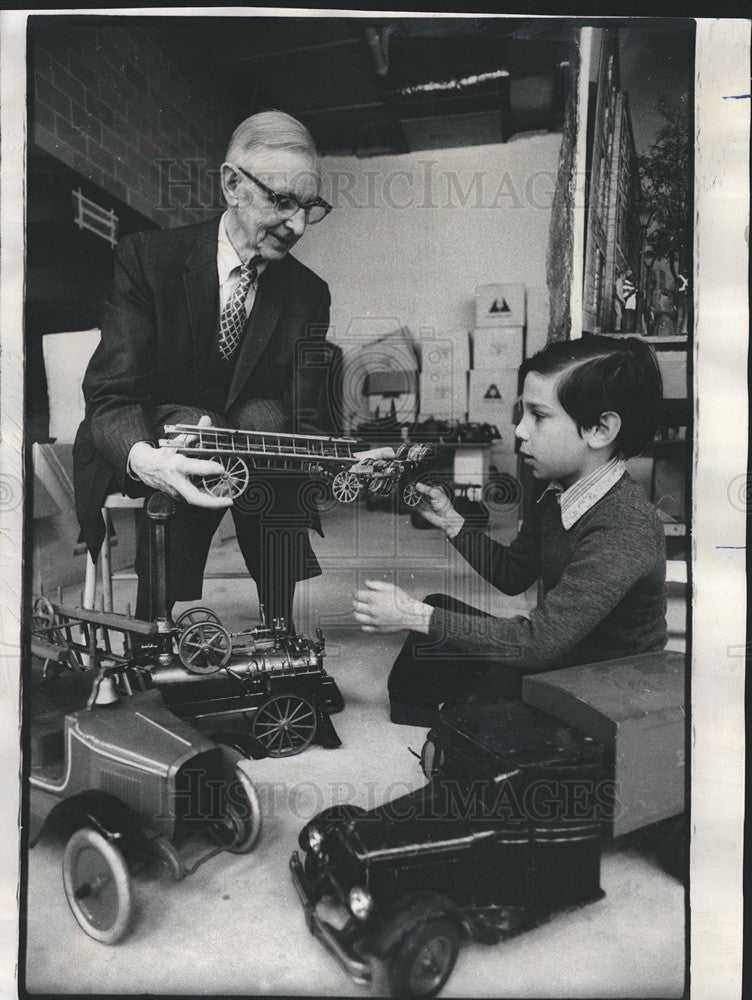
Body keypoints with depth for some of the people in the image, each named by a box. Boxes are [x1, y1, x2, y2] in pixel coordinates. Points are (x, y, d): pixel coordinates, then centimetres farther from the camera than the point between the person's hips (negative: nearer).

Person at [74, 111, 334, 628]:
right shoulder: (145, 257, -13)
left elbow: (303, 424, -13)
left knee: (265, 418, -29)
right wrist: (143, 457, -46)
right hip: (146, 455, -1)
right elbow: (110, 396, -21)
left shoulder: (309, 294, -4)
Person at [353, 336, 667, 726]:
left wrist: (414, 616, -32)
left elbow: (541, 640, -33)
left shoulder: (628, 530, -31)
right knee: (439, 608, 3)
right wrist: (449, 520, -4)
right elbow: (512, 575, 10)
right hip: (555, 658, 8)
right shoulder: (557, 494, -3)